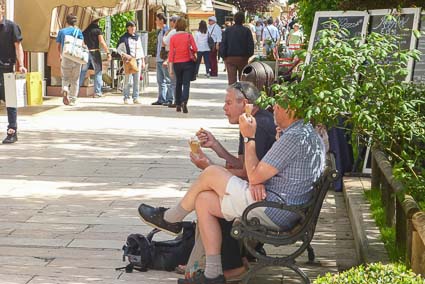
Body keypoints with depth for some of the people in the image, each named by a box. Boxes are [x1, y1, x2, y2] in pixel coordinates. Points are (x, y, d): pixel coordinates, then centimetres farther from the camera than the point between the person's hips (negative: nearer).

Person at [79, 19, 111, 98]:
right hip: (95, 52, -4)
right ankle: (97, 92, 0)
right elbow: (102, 42, -10)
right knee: (98, 72, 4)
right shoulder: (97, 30, -4)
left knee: (82, 72, 9)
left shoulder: (85, 30, 10)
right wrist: (108, 53, -9)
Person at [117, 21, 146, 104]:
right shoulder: (124, 38, -1)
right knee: (127, 80, -5)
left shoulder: (137, 37, 14)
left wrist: (143, 61, 14)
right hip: (128, 61, -4)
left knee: (137, 80, 3)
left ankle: (135, 98, 7)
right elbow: (118, 49, -1)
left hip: (138, 60, 4)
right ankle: (126, 98, 0)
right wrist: (125, 55, -16)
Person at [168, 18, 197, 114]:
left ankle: (178, 105, 21)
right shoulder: (189, 36, -5)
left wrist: (171, 68, -2)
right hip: (187, 62, -2)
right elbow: (195, 49, -10)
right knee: (186, 83, -3)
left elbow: (171, 53, -4)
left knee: (178, 83, 17)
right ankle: (184, 101, -26)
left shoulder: (173, 38, -2)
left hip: (177, 63, 2)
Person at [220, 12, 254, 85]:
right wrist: (249, 55, 9)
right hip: (243, 58, 0)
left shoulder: (227, 30, 1)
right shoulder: (246, 31, -3)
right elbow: (251, 45, -3)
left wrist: (224, 56, 6)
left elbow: (223, 44, 0)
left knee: (231, 79, -3)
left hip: (230, 58, 0)